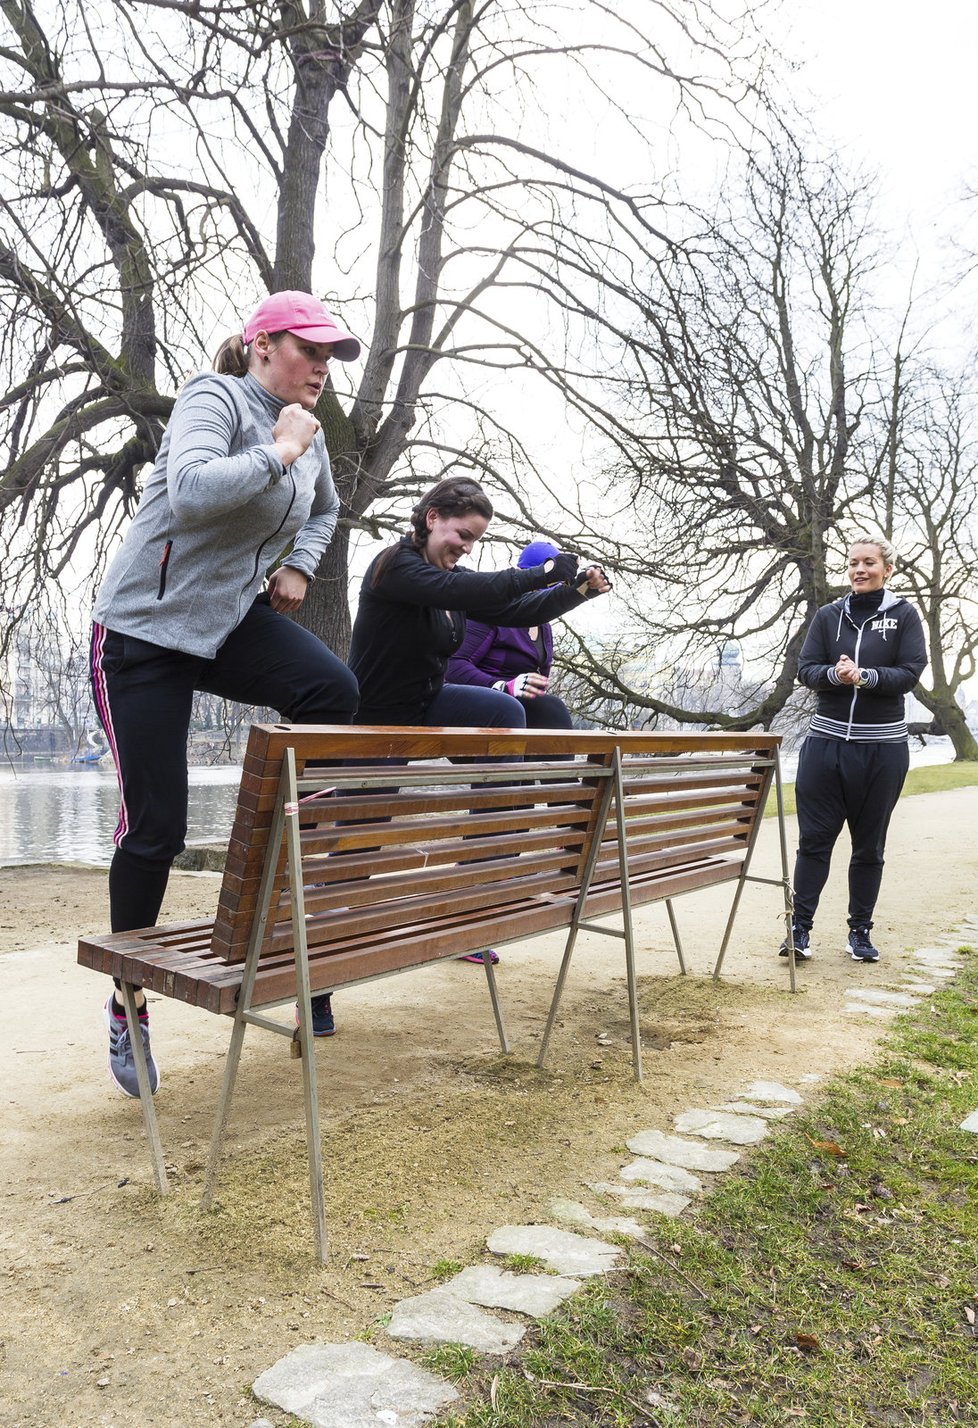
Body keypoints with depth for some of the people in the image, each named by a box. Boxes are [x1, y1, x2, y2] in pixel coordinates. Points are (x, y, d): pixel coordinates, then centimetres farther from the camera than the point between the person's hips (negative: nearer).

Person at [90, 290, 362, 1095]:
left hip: (234, 622, 6)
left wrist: (299, 567, 13)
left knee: (332, 689, -27)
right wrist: (279, 452, -22)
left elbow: (324, 509, 30)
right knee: (156, 825, -5)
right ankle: (127, 1005, 16)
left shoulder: (309, 435, 9)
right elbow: (190, 493, -33)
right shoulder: (214, 398, -12)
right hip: (146, 633, -6)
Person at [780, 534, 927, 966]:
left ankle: (860, 931, 20)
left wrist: (864, 676, -22)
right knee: (814, 837, 0)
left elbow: (910, 673, -7)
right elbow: (806, 668, 1)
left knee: (869, 844, 9)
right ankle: (800, 926, 6)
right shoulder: (828, 615, 8)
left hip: (883, 747, -1)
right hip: (826, 741, 1)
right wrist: (834, 674, -20)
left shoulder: (904, 615, 2)